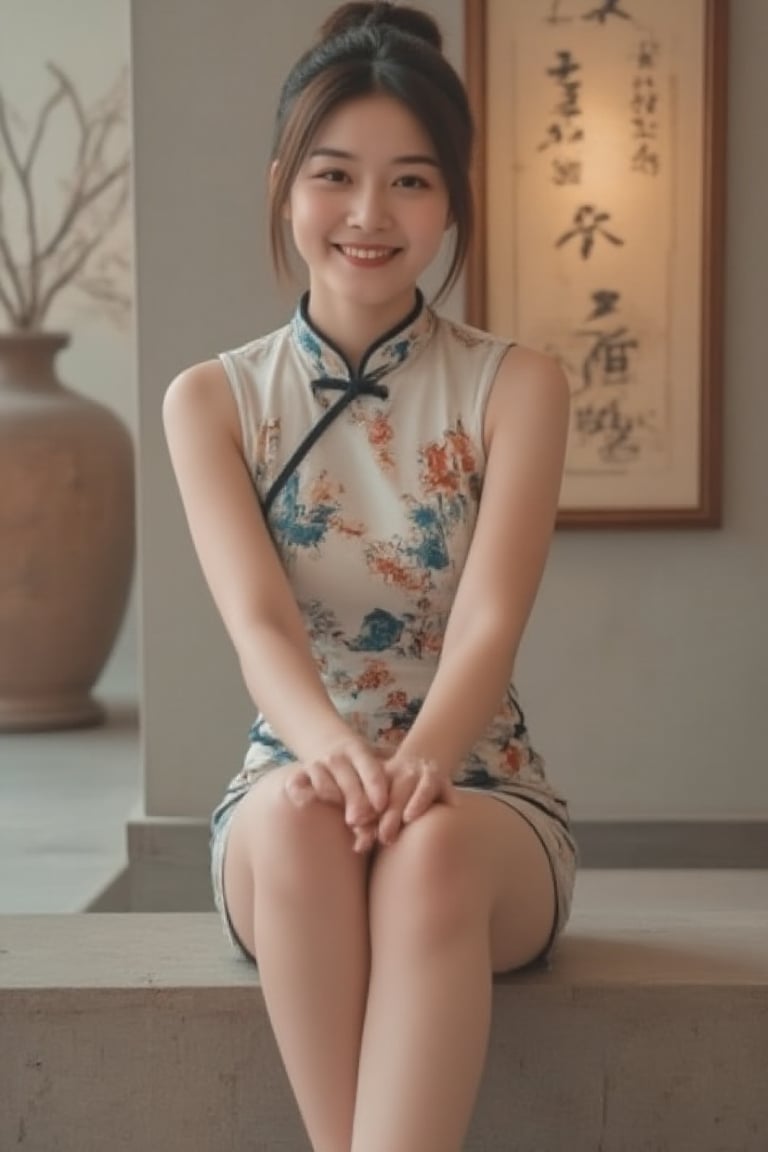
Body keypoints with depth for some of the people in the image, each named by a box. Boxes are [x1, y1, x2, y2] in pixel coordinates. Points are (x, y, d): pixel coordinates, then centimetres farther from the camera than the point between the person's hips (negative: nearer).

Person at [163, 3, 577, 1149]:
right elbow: (257, 617, -14)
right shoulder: (212, 400, 1)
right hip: (292, 799, 1)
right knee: (301, 816, -35)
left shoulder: (515, 387, -1)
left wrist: (419, 757, -37)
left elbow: (488, 621, -15)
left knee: (428, 847, -36)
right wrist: (332, 748, -38)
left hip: (483, 804, 0)